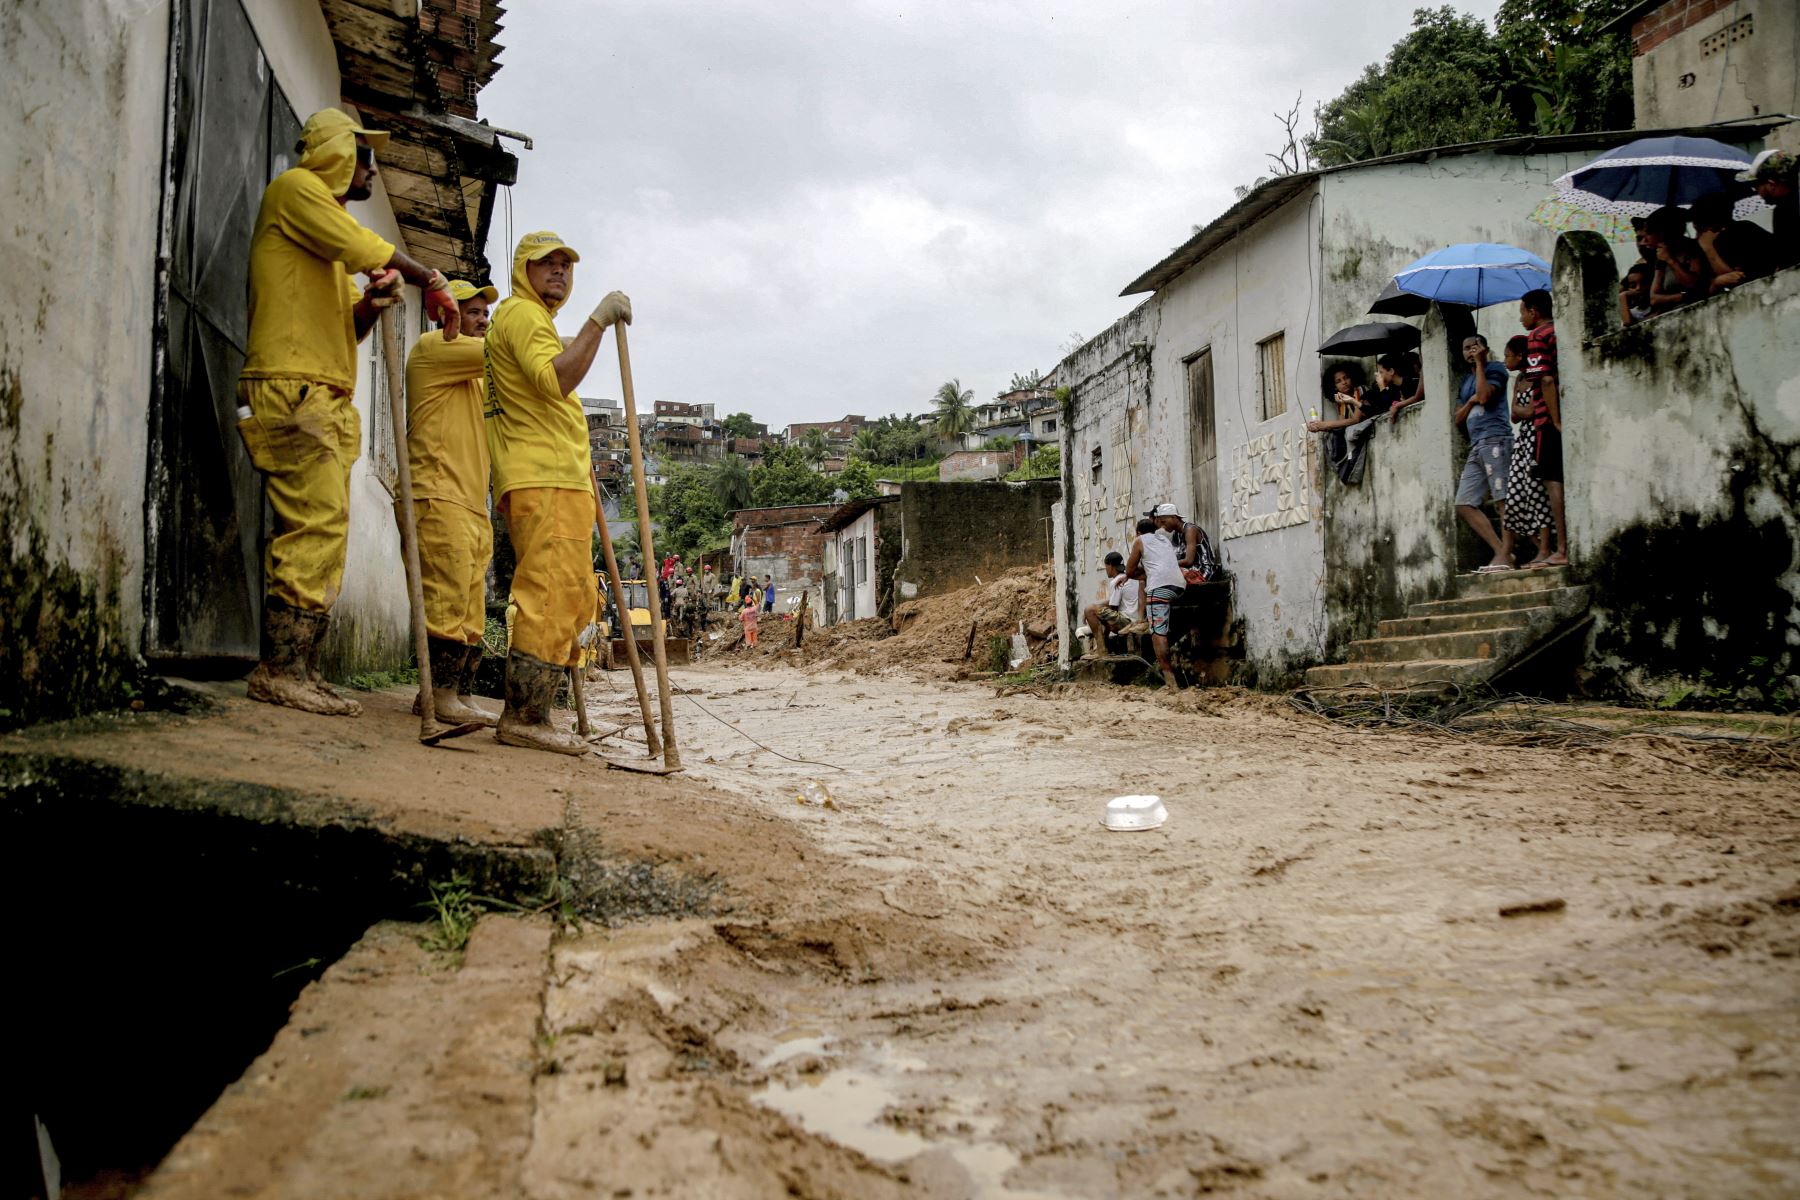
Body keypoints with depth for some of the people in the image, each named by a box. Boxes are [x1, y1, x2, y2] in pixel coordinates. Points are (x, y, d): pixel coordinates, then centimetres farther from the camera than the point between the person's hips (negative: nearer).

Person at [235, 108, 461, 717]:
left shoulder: (335, 252, 30)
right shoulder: (295, 188, 4)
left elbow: (345, 329, 27)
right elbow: (369, 249, -9)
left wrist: (372, 302, 7)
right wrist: (430, 281, 4)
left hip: (326, 402, 10)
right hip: (293, 388, -9)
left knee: (319, 531, 3)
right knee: (317, 524, -17)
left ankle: (295, 671, 2)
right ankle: (281, 669, -17)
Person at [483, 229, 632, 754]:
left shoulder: (535, 318, 31)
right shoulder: (521, 313, -3)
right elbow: (556, 380, -22)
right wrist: (598, 321, -22)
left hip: (561, 481, 11)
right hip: (545, 483, -11)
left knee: (573, 598, 10)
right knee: (553, 595, -16)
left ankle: (529, 714, 10)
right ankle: (523, 718, -16)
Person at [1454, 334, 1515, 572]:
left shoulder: (1494, 369, 4)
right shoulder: (1466, 380, 26)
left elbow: (1484, 396, -15)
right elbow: (1458, 421, 23)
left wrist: (1480, 363, -5)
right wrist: (1469, 402, 3)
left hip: (1495, 440, -9)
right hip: (1476, 447, 9)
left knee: (1503, 500, -11)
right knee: (1464, 505, 1)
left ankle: (1505, 556, -14)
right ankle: (1501, 552, 0)